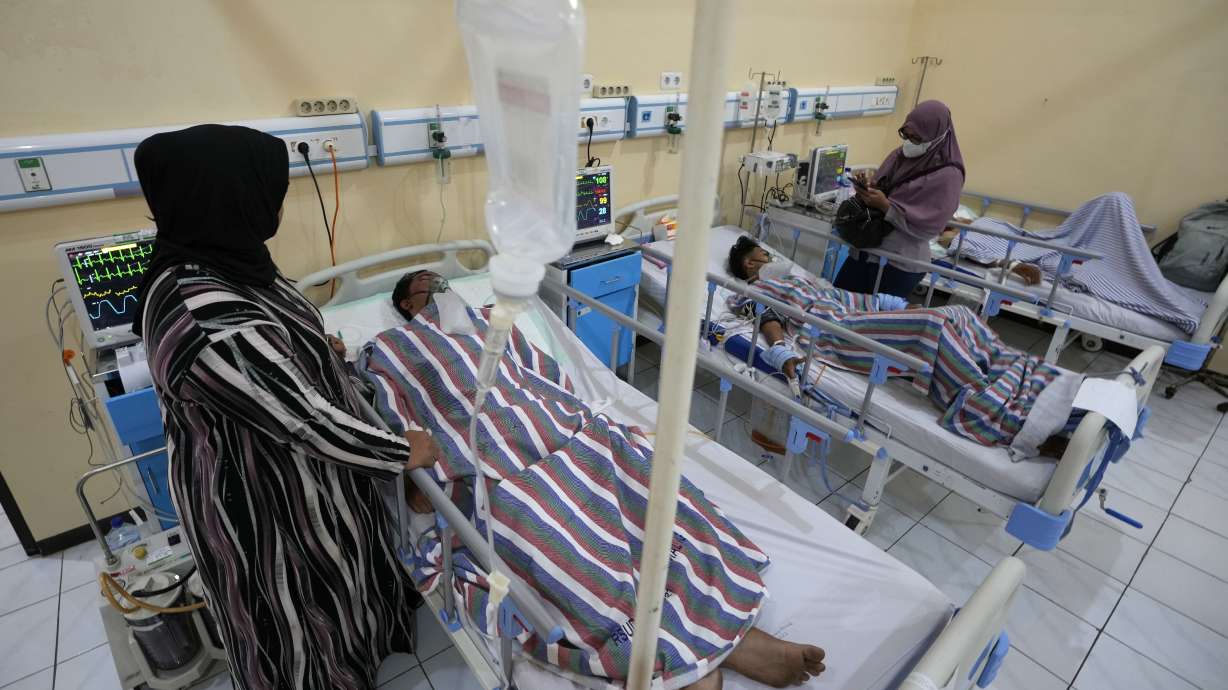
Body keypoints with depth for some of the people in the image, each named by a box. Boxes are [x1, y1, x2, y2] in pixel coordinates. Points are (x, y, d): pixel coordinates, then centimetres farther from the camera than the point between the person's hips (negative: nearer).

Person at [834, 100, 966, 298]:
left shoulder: (947, 175, -15)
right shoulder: (901, 155, 4)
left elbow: (928, 227, -19)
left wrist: (885, 206, -25)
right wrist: (868, 188, -11)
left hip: (902, 262, -7)